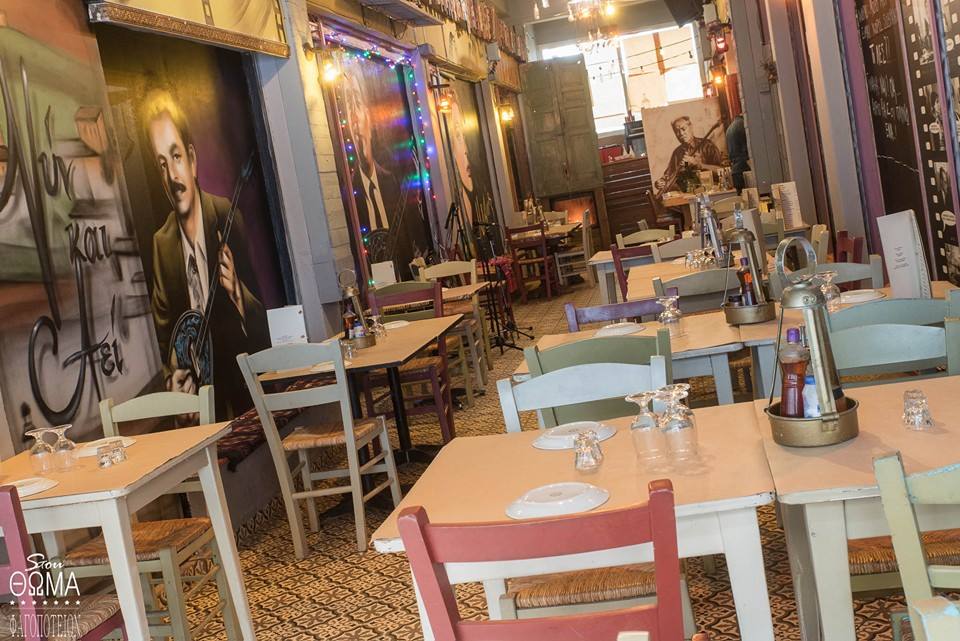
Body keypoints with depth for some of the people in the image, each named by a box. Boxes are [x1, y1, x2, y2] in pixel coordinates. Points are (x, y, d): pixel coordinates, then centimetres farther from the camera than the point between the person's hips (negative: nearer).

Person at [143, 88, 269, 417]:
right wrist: (173, 374, -8)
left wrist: (238, 292, -20)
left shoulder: (228, 216, -5)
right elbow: (164, 332, 10)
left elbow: (262, 320, -1)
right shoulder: (161, 243, 2)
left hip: (244, 388, -2)